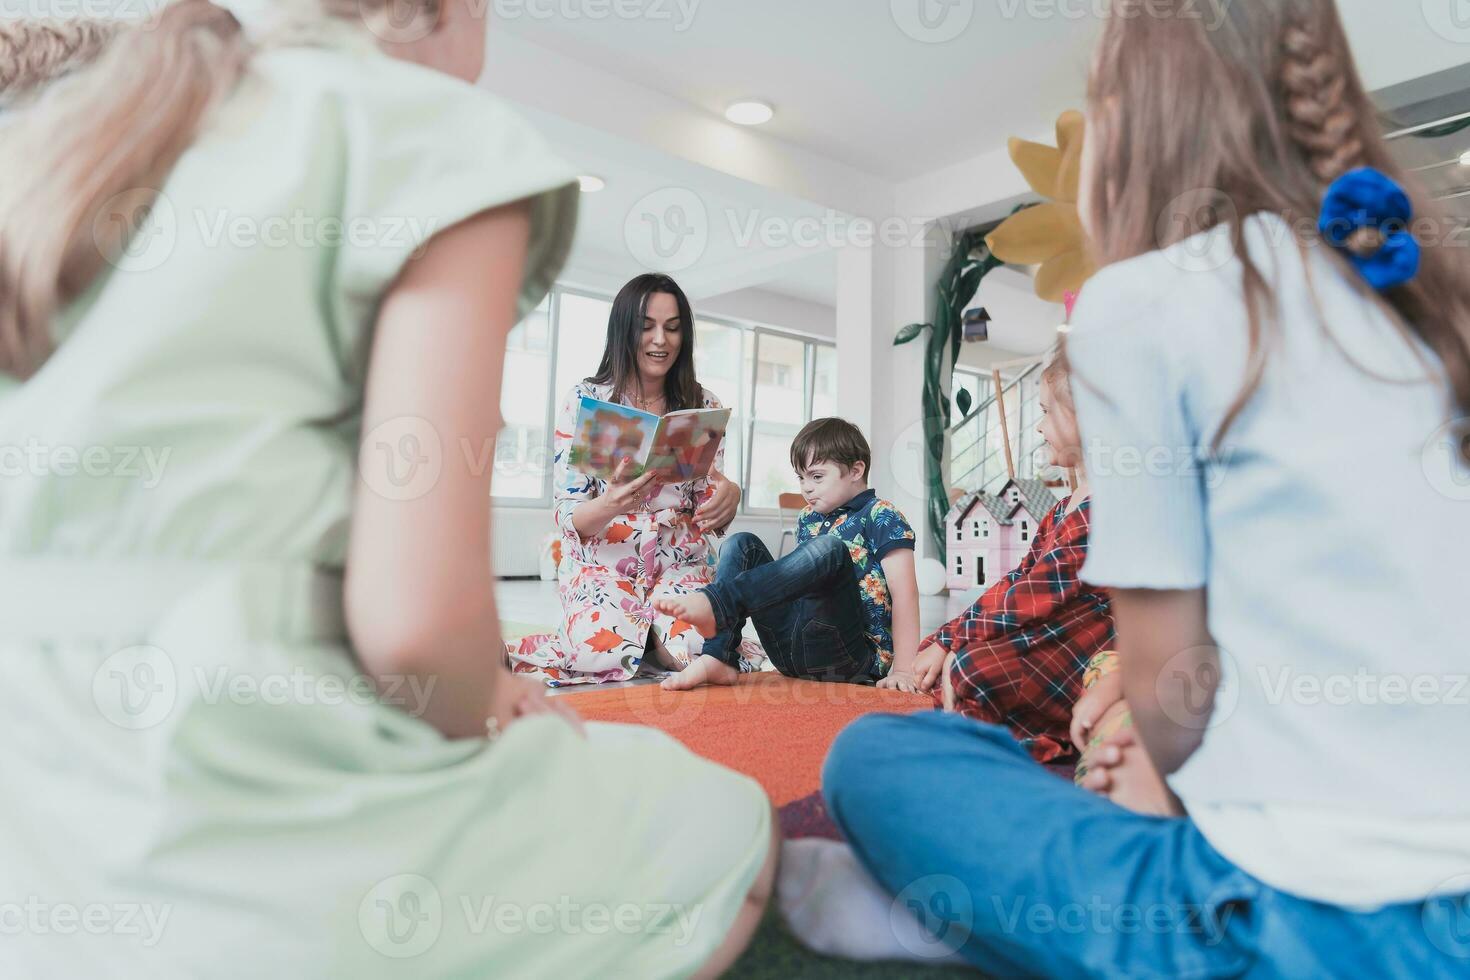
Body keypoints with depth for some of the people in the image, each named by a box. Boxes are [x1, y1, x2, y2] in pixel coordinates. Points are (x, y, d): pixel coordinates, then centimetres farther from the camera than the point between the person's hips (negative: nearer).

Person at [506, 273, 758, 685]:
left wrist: (728, 496, -22)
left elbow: (712, 515, 4)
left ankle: (648, 634, 9)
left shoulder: (703, 405, 4)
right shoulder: (584, 400, -4)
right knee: (606, 652, -30)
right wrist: (609, 505, -30)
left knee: (699, 650, -27)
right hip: (601, 562, -2)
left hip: (679, 564, 2)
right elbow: (569, 518, -6)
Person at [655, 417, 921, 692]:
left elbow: (905, 592, -11)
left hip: (852, 656, -7)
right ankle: (716, 660, -19)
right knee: (742, 544, 0)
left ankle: (715, 602, -39)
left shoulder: (881, 516, -2)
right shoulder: (808, 519, 18)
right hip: (793, 655, 7)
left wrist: (903, 670, -17)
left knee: (829, 548, -30)